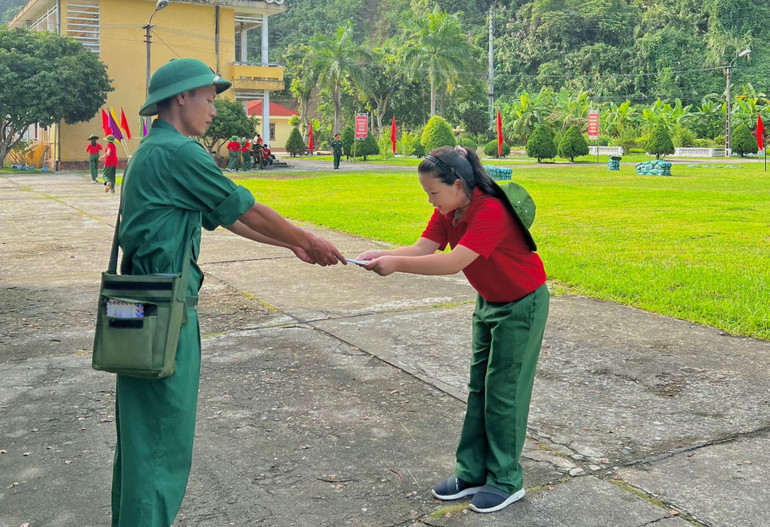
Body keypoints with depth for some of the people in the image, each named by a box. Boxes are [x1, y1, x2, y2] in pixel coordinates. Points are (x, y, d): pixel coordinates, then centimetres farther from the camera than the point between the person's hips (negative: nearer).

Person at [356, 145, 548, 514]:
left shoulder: (491, 211, -32)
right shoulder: (448, 211, -6)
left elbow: (452, 262, -40)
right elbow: (422, 248, -14)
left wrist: (397, 264, -40)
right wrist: (381, 255, -29)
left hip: (522, 304, -8)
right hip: (488, 301, 8)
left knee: (503, 390, -2)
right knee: (479, 387, 10)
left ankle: (506, 481, 12)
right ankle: (472, 473, 20)